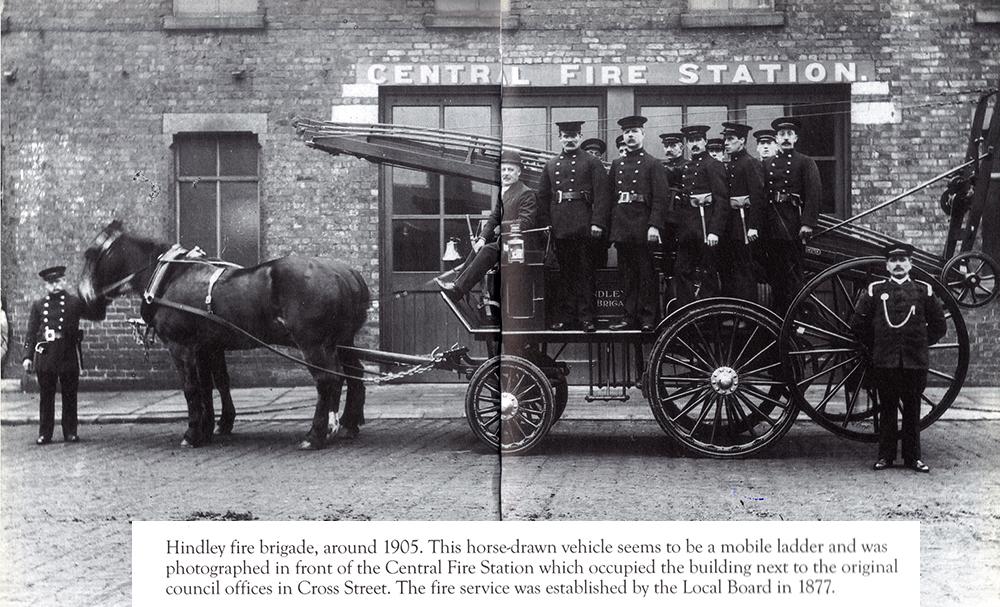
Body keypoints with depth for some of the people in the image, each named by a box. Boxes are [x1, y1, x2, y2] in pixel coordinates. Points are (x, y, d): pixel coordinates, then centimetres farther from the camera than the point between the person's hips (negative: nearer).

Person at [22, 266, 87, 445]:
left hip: (68, 354, -1)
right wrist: (28, 356, 1)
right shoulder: (38, 305, 10)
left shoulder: (75, 302, 5)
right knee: (45, 396, 4)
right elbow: (30, 332, 8)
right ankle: (44, 434, 11)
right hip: (45, 355, 1)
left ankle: (70, 432, 12)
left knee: (70, 395, 4)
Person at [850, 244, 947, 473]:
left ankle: (913, 457, 14)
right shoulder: (874, 290, 4)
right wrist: (875, 346, 8)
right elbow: (858, 323, 9)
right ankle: (885, 456, 13)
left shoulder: (924, 291, 5)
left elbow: (939, 325, 13)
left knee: (912, 409, 6)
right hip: (884, 362, 0)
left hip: (915, 362, 0)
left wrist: (922, 344, 9)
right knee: (887, 409, 6)